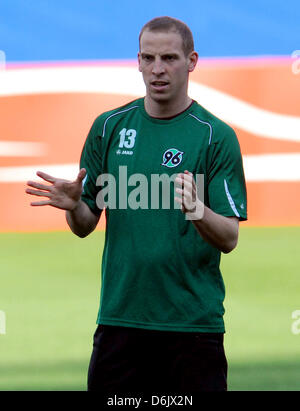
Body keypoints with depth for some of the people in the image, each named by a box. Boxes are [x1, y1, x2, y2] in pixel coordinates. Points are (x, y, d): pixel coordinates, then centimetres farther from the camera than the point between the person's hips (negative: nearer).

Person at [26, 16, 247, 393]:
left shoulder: (216, 136, -4)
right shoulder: (109, 127, 7)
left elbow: (229, 238, -8)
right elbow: (85, 225, 10)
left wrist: (198, 210, -29)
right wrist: (73, 205, -12)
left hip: (193, 318, -3)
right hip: (120, 316, 3)